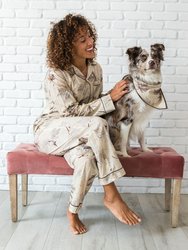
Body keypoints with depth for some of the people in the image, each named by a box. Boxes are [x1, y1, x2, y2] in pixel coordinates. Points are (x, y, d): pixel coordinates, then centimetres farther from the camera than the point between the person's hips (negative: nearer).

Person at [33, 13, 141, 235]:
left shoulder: (96, 69, 2)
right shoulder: (55, 75, -18)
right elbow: (72, 112, -21)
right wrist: (110, 97, -23)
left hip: (80, 134, 5)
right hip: (50, 130, -4)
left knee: (88, 159, -34)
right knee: (97, 125, -35)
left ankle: (72, 212, -8)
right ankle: (111, 195, -24)